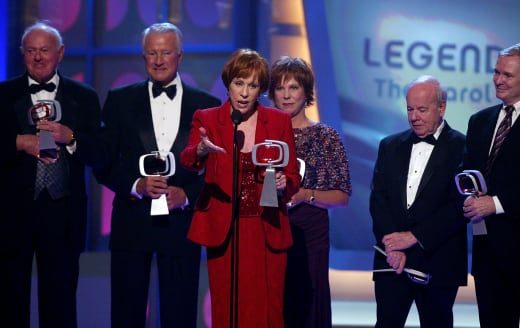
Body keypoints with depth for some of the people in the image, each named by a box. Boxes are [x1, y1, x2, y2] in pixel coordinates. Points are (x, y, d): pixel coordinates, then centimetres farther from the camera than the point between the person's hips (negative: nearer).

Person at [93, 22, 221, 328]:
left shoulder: (207, 105, 6)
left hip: (181, 220, 0)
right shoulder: (120, 101, 6)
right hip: (131, 220, 0)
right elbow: (103, 164, 3)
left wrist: (186, 195, -12)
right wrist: (136, 185, -13)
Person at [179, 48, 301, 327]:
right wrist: (201, 151, -38)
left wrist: (283, 184, -14)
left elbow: (293, 178, 10)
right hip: (223, 231, -1)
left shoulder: (279, 121, 6)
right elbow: (187, 161, -16)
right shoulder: (207, 119, 2)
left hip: (267, 231, 1)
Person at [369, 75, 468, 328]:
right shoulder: (390, 146, 13)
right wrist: (392, 246, -10)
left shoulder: (462, 148, -2)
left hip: (437, 263, -3)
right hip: (392, 260, 3)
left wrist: (414, 237, -13)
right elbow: (378, 198, 5)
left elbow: (460, 205, -10)